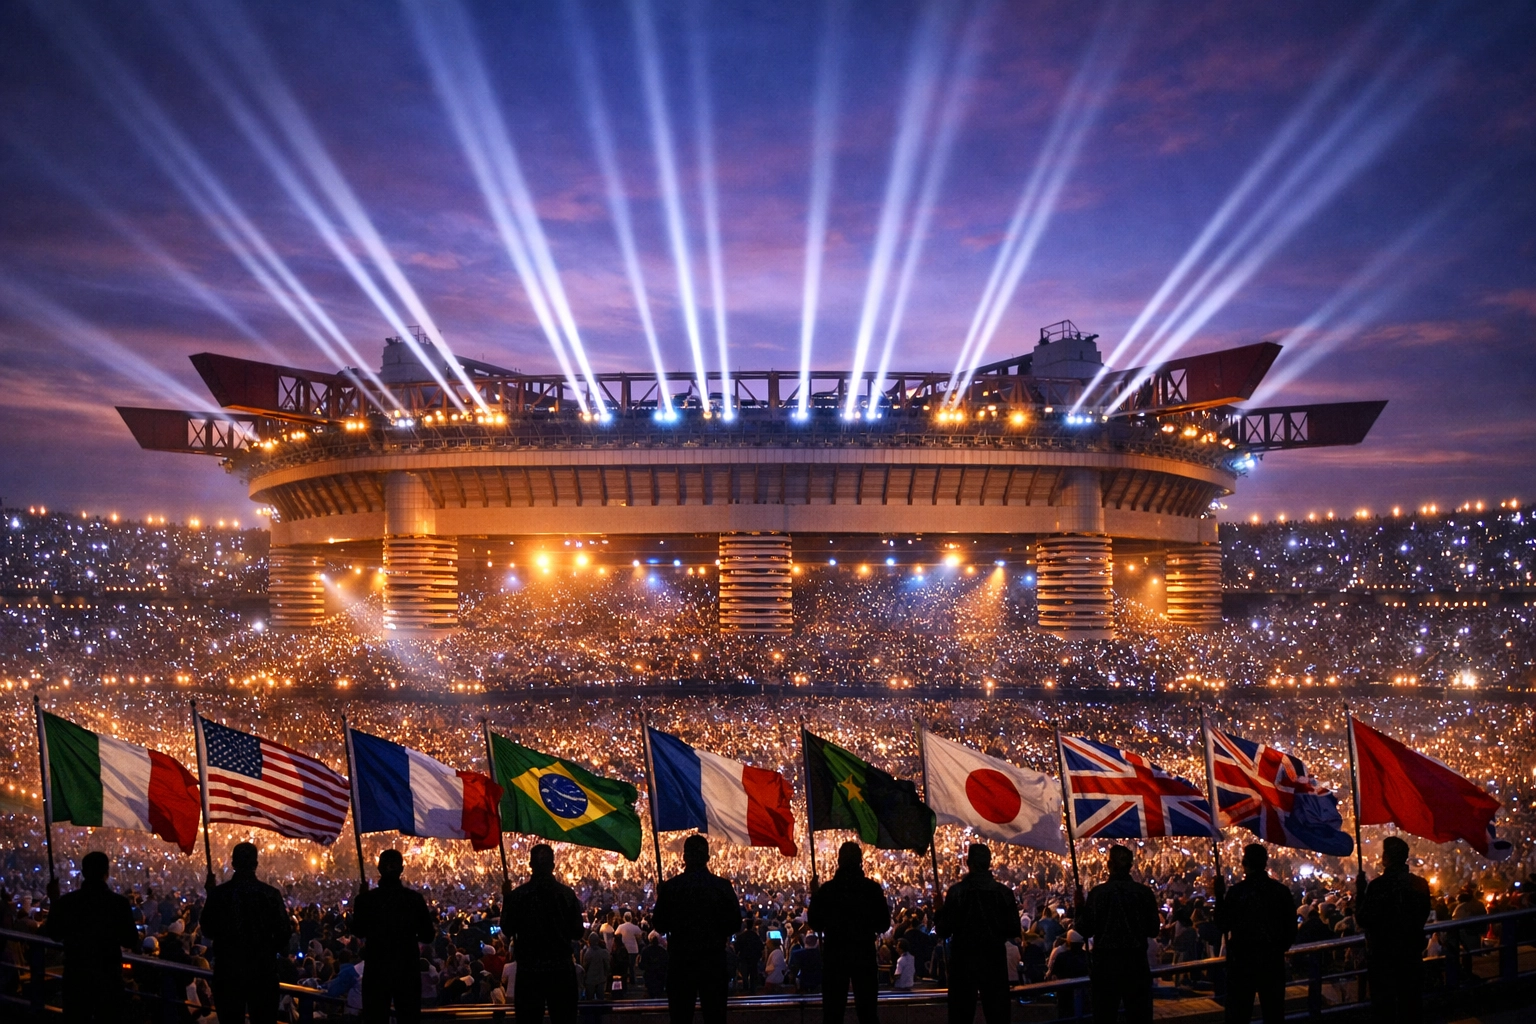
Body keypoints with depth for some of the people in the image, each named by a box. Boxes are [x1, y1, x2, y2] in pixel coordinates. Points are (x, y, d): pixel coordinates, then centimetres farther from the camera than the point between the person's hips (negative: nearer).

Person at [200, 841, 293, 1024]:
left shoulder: (218, 893, -8)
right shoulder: (270, 893, -11)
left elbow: (208, 930, 3)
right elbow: (284, 931, -8)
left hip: (228, 969, 1)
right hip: (262, 970, -1)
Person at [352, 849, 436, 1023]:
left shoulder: (365, 899, -10)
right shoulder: (415, 899, -9)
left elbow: (358, 932, 8)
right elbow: (428, 936, -2)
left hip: (376, 969, 0)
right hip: (408, 969, 0)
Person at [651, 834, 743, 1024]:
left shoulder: (669, 887, -8)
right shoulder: (723, 886, -7)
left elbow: (659, 925, -2)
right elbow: (735, 923, -1)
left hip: (680, 960, 0)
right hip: (714, 959, 1)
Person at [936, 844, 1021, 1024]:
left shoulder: (956, 891, -11)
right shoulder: (1004, 893, -6)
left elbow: (944, 931, -9)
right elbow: (1014, 931, -1)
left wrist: (939, 910, 8)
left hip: (963, 961, -1)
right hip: (994, 961, 1)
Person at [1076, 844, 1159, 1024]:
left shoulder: (1097, 892, -8)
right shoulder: (1144, 892, -6)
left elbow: (1084, 930, -4)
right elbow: (1154, 930, 1)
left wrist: (1079, 908, 12)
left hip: (1104, 963, 0)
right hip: (1136, 962, 1)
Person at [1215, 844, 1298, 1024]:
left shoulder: (1235, 892, -13)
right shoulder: (1281, 890, -5)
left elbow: (1222, 925, -4)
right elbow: (1291, 927, 0)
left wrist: (1220, 896, 4)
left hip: (1241, 961, -2)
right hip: (1272, 960, 2)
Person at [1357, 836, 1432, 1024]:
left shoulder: (1379, 885, -22)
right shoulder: (1420, 884, -2)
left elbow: (1363, 919, -17)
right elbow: (1423, 915, 13)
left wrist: (1361, 892, -8)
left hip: (1383, 954, -5)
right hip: (1412, 952, 6)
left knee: (1384, 1006, 4)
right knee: (1411, 1004, 17)